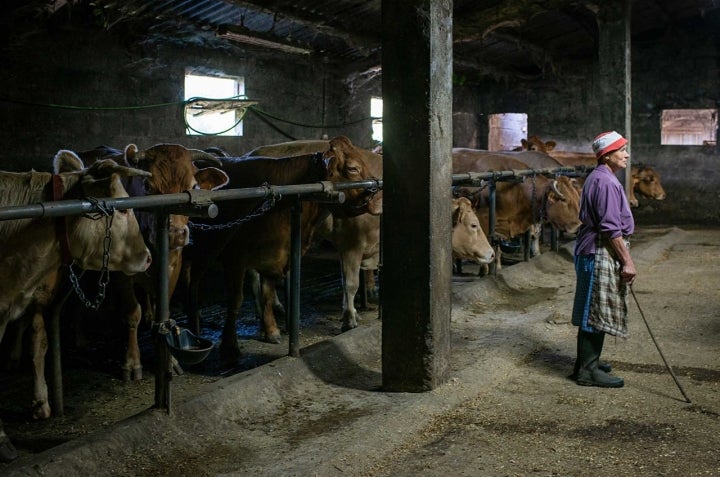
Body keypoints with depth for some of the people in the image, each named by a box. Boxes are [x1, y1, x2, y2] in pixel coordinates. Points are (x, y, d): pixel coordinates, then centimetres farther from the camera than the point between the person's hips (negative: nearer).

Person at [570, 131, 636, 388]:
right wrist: (627, 261, -19)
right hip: (601, 253, -11)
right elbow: (611, 229, -22)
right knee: (597, 311, -6)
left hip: (591, 249, 11)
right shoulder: (606, 182, -18)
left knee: (591, 311, 17)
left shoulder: (597, 178, 16)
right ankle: (588, 370, -1)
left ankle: (587, 361, 26)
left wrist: (624, 258, 25)